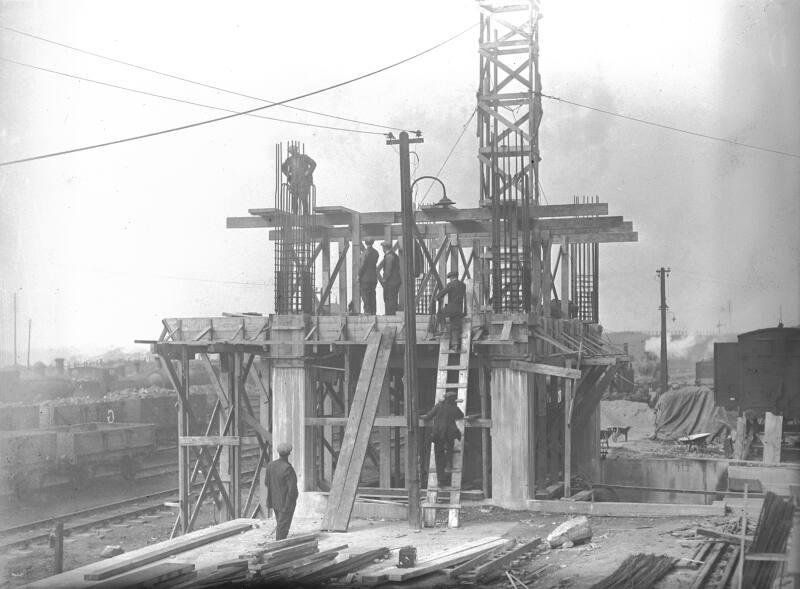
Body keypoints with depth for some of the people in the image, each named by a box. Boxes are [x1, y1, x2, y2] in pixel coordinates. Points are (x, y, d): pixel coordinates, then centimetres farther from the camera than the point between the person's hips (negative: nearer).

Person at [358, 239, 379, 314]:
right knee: (372, 295, 10)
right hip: (374, 277, 7)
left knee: (365, 295, -4)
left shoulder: (367, 252, -14)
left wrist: (358, 275, -4)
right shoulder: (375, 253, 9)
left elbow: (363, 265, -14)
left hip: (366, 277, -7)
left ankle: (367, 311, -9)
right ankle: (373, 312, 10)